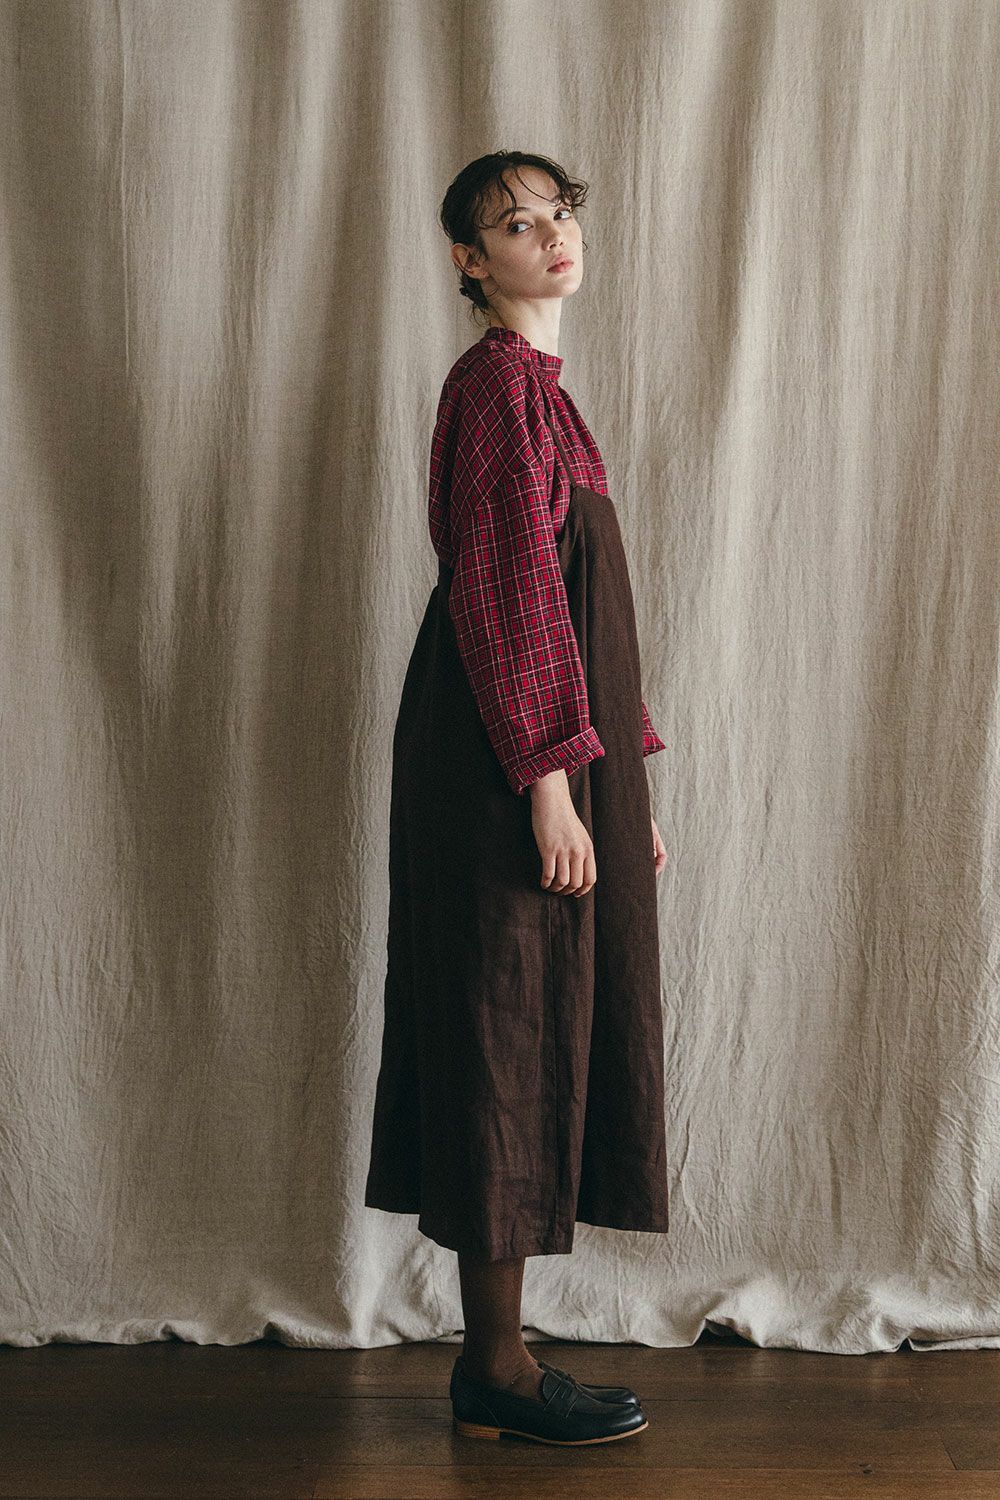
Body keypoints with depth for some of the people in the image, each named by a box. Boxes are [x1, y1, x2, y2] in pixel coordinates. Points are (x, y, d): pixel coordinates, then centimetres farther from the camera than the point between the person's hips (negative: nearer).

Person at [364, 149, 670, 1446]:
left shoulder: (536, 386, 20)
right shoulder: (499, 379, -10)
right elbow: (501, 585, -18)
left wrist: (628, 783, 19)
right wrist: (551, 774, -22)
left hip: (557, 746, 10)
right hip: (510, 760, -10)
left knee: (538, 1033, 11)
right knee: (510, 1025, -4)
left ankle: (496, 1353, 20)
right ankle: (499, 1370, 6)